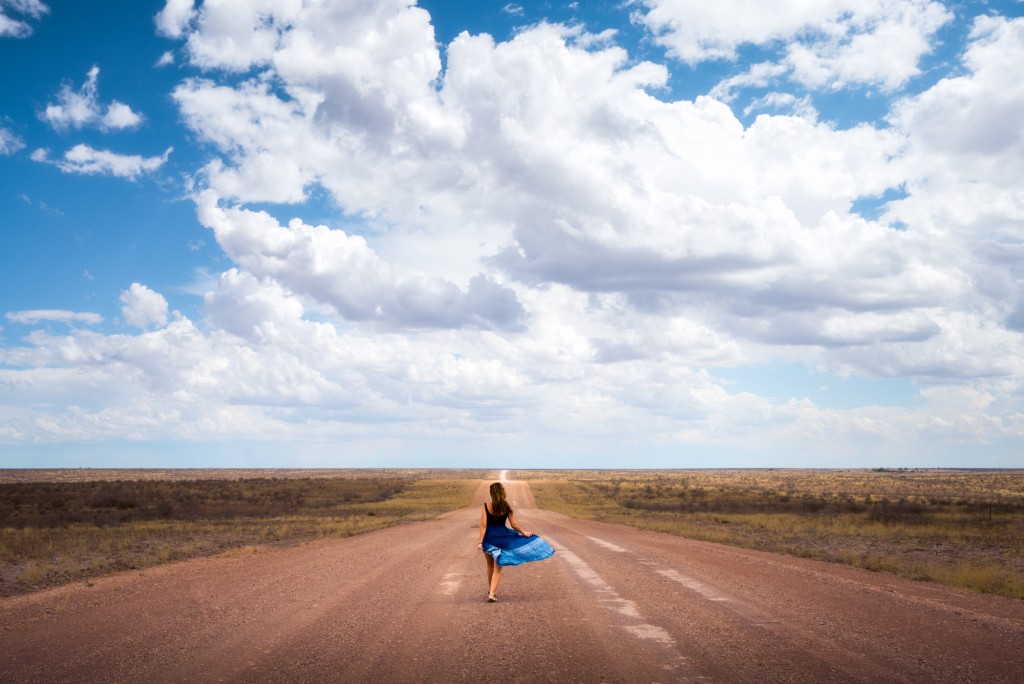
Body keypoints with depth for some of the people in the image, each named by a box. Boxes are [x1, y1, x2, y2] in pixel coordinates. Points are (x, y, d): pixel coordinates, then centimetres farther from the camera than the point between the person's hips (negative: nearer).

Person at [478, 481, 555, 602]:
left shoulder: (486, 507, -9)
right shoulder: (507, 507, -6)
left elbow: (483, 525, -13)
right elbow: (514, 525, -3)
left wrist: (481, 542, -13)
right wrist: (524, 533, 13)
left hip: (489, 538, 0)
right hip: (501, 538, 0)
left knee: (490, 565, 22)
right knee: (497, 568, 7)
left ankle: (490, 589, 39)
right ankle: (492, 594, -5)